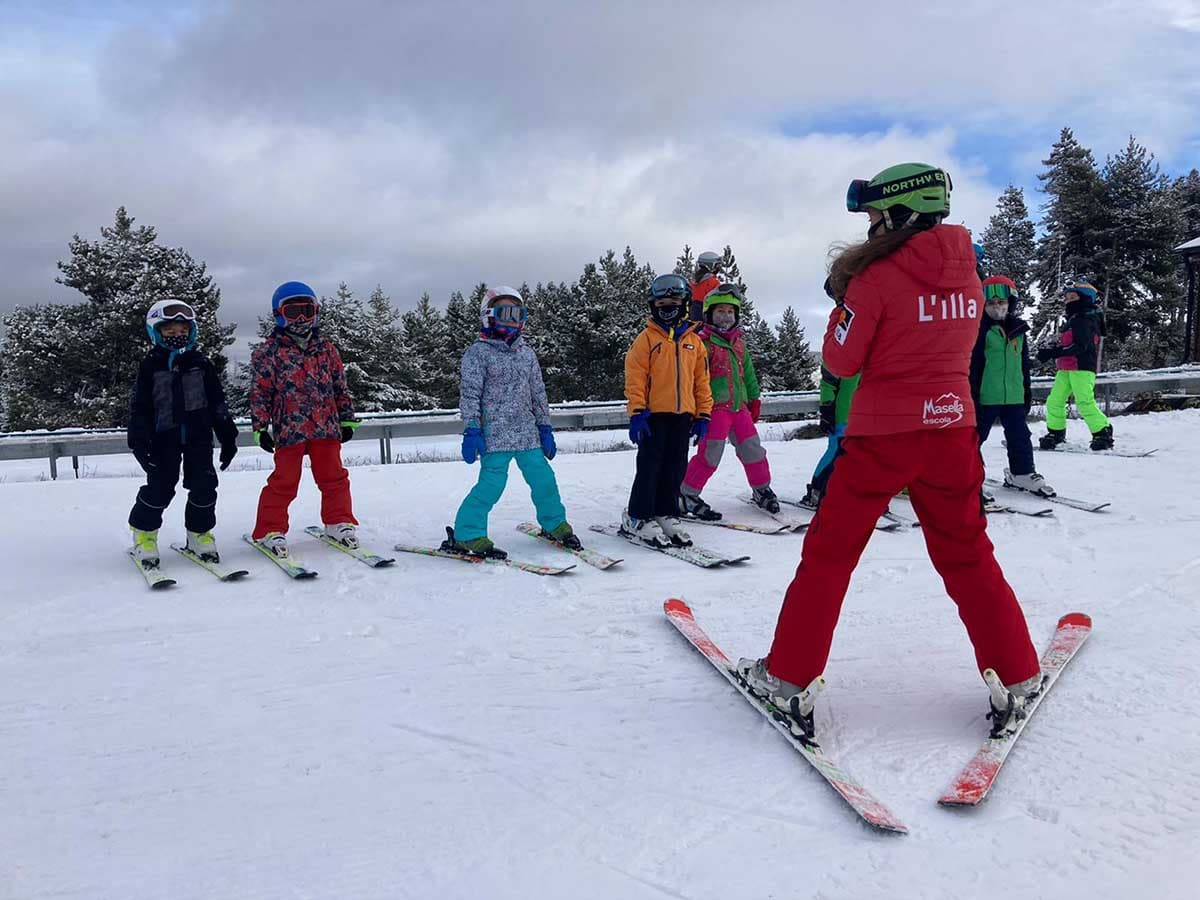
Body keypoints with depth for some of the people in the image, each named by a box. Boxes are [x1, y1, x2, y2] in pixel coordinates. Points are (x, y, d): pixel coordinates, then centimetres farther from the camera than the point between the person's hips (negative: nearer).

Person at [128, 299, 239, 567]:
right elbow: (140, 407, 2)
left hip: (199, 435, 2)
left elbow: (217, 402, 11)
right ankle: (144, 533, 15)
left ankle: (200, 533, 17)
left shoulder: (201, 364, 8)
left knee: (203, 487, 1)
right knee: (160, 487, -4)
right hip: (164, 437, -2)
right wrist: (139, 441, -6)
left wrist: (227, 435, 8)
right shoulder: (150, 366, 2)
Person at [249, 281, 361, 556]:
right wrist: (261, 427, -5)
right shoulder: (268, 351, 2)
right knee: (283, 482, 0)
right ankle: (270, 530, 10)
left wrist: (347, 419, 13)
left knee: (334, 478, 9)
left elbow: (340, 386, 16)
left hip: (326, 427, 3)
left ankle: (339, 522, 23)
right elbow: (259, 392, 0)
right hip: (289, 428, -3)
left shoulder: (326, 348, 13)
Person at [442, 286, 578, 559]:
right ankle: (466, 535, -3)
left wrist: (545, 428, 15)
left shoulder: (527, 353, 16)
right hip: (494, 434, -6)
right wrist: (471, 430, -15)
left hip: (527, 434, 6)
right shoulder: (478, 352, -2)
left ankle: (555, 525, 25)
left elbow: (538, 393, 19)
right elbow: (470, 393, -7)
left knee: (543, 478, 5)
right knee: (492, 484, -13)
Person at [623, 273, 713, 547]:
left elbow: (702, 380, 14)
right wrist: (637, 411, -12)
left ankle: (666, 515, 19)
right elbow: (635, 377, -5)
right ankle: (638, 518, 6)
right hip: (654, 414, -4)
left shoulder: (694, 341, 13)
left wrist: (703, 415, 9)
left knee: (675, 469, 9)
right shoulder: (646, 339, 0)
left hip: (683, 414, 4)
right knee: (650, 467, -2)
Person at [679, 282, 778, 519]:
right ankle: (686, 495, 0)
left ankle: (762, 489, 28)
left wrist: (754, 399, 21)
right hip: (716, 406, -7)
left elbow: (748, 373, 24)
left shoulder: (739, 342, 17)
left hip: (739, 406, 7)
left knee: (753, 448, 11)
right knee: (710, 454, -10)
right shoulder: (703, 342, -7)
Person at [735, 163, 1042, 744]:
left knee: (829, 552, 6)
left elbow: (840, 361, -8)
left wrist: (842, 306, 8)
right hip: (952, 425, 5)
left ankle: (789, 678, 11)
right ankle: (1016, 679, 20)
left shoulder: (876, 277, -12)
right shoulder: (967, 273, 5)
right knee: (967, 555, 18)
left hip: (882, 433, -5)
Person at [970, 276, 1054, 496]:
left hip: (1014, 395, 5)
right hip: (986, 395, -5)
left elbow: (1024, 363, 18)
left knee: (1020, 436, 11)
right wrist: (972, 393, -15)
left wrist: (1027, 391, 18)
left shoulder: (1018, 329, 9)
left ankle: (1022, 473, 23)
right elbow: (972, 363, -11)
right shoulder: (980, 329, -9)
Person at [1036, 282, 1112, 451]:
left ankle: (1103, 433, -9)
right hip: (1065, 369, 9)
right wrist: (1051, 352, 10)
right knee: (1054, 401, 7)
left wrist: (1053, 352, -24)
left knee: (1085, 402, -16)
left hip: (1082, 368, -9)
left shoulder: (1087, 320, -8)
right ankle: (1055, 432, 18)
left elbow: (1080, 345, -20)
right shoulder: (1072, 320, 22)